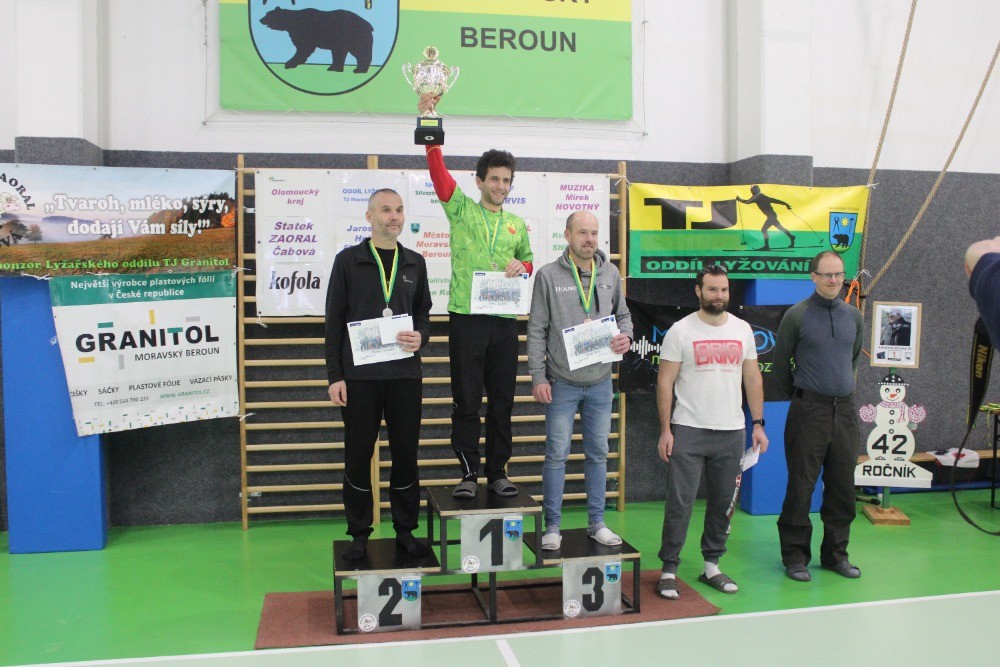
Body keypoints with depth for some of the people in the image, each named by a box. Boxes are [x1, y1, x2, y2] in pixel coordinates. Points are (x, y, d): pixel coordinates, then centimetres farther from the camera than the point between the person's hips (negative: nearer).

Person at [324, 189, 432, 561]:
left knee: (406, 452, 8)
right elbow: (334, 320, 0)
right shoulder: (348, 261, 2)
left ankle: (405, 531, 21)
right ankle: (359, 534, 18)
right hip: (359, 375, -2)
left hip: (405, 374, 3)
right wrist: (334, 375, -5)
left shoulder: (415, 263, 11)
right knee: (358, 454, 5)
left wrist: (421, 337, -7)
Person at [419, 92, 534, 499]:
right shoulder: (461, 209, 4)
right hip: (466, 317, -3)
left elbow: (529, 263, 25)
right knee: (467, 399, 0)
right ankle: (468, 472, 11)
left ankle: (497, 472, 18)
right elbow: (438, 170, -9)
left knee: (502, 400, 8)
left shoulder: (517, 224, 15)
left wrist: (521, 266, 1)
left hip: (504, 319, 4)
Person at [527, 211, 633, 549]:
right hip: (562, 383, -4)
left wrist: (626, 336, -9)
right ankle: (552, 526, 16)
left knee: (598, 454, 13)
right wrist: (538, 377, -10)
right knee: (556, 455, 3)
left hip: (600, 382, 4)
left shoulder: (610, 273, 4)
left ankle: (597, 522, 26)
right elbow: (536, 331, -7)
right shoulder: (548, 275, -7)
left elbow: (623, 314, 14)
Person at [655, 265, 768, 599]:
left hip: (731, 432, 4)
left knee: (722, 502, 12)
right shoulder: (681, 331, -4)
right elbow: (665, 383, -4)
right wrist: (665, 430, -9)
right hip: (688, 432, -4)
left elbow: (753, 379, 12)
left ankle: (711, 565, 25)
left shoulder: (742, 330, 8)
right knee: (679, 503, -4)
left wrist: (758, 424, 6)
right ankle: (669, 570, 7)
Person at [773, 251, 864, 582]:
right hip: (809, 411, -5)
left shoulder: (853, 315, 8)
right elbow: (780, 362, 3)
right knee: (801, 486, -1)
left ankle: (835, 553, 24)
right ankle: (795, 555, 12)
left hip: (845, 410, 5)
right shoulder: (797, 315, -5)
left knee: (842, 486, 11)